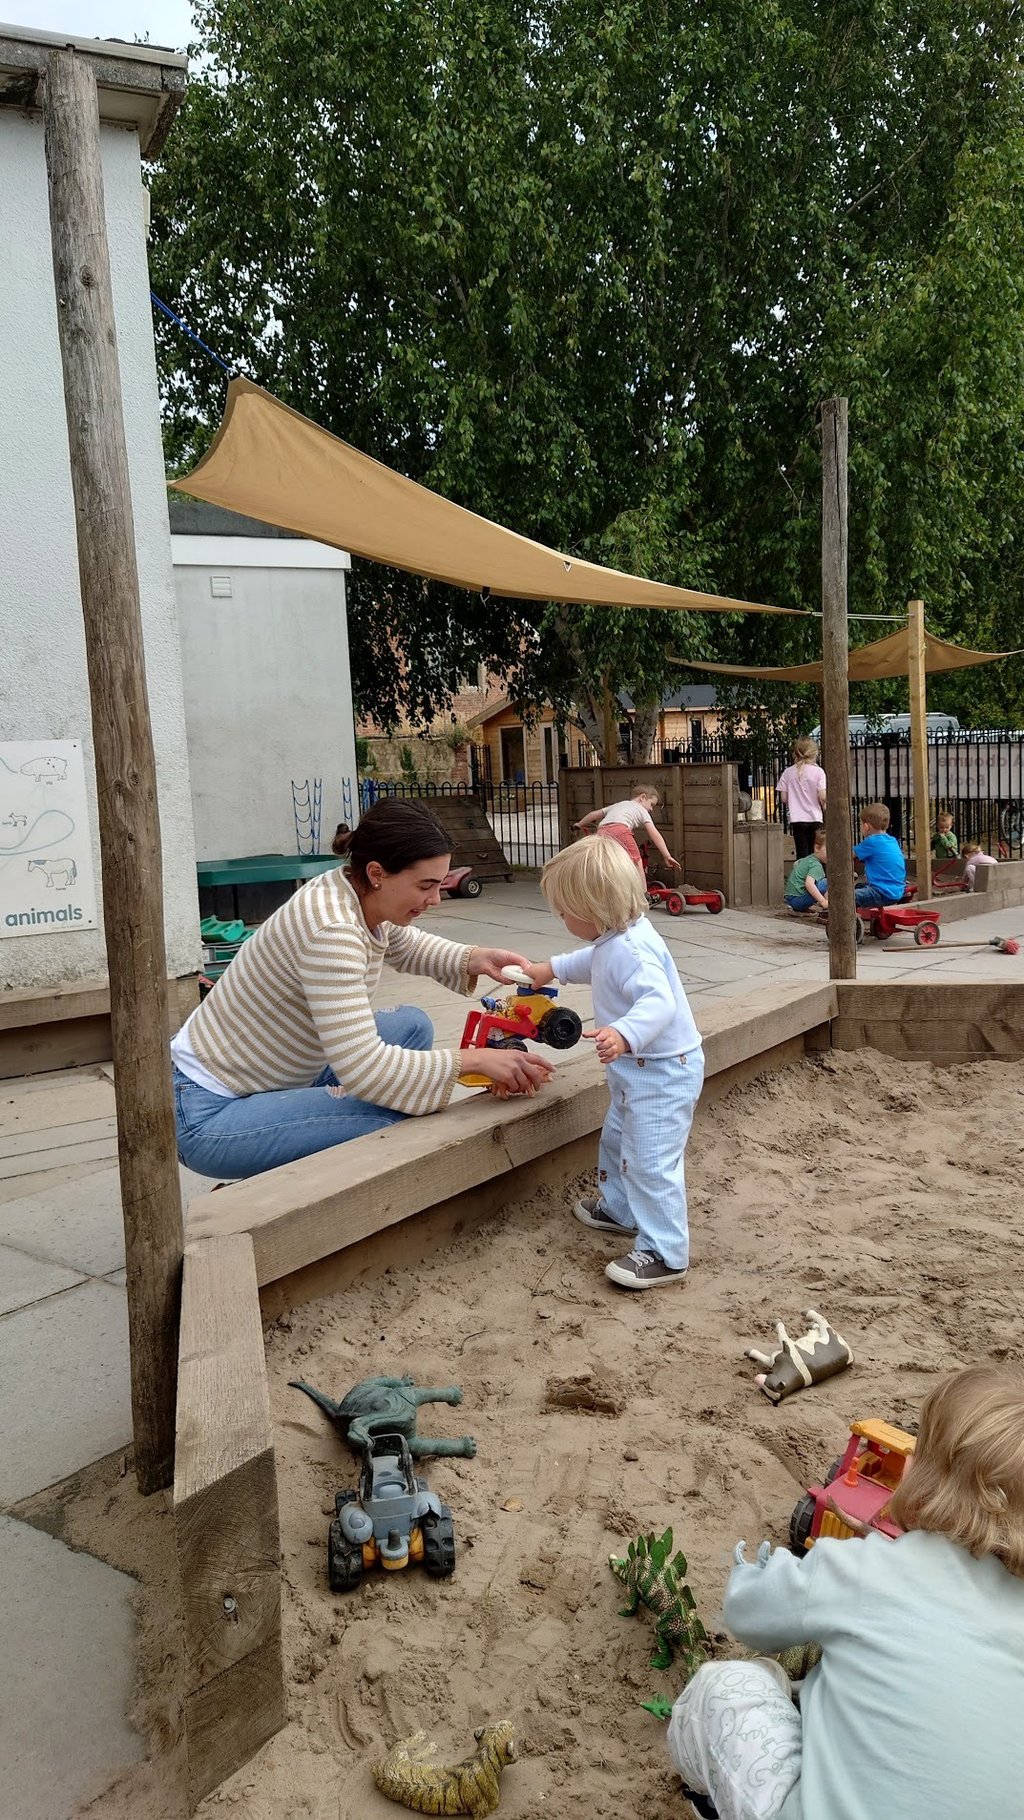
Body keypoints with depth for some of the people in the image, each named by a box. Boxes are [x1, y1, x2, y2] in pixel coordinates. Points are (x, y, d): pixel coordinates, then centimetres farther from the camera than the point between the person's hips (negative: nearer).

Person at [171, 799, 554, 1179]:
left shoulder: (362, 896, -4)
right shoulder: (331, 930, -30)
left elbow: (407, 947, 20)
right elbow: (363, 1069, -35)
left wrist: (474, 959, 0)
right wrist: (473, 1060, -29)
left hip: (275, 1077, 10)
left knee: (412, 1026, 10)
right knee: (397, 1119, -24)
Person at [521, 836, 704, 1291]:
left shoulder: (630, 950, -30)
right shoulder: (615, 940, 4)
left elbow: (659, 1001, -42)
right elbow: (594, 962, 28)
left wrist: (624, 1034, -56)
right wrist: (552, 969, 29)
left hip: (663, 1071, -11)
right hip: (636, 1071, 12)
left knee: (650, 1160, -10)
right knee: (617, 1140, 26)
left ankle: (663, 1253, -1)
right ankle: (619, 1209, 46)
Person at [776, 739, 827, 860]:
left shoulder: (788, 772, 1)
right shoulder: (818, 771, -6)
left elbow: (784, 798, 2)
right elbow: (823, 797, -11)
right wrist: (825, 809, 9)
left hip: (797, 819, 1)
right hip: (815, 818, -1)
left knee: (802, 855, 4)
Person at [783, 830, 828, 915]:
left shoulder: (808, 859, 16)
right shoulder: (816, 865, -14)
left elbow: (796, 864, 38)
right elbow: (809, 883, -31)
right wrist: (823, 901, -34)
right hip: (797, 899, -10)